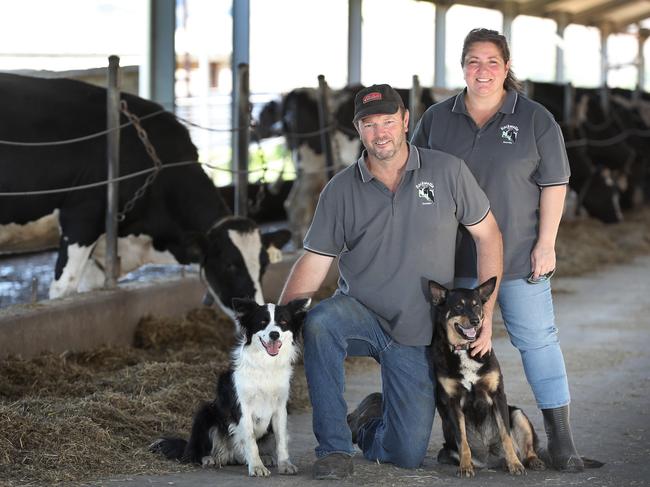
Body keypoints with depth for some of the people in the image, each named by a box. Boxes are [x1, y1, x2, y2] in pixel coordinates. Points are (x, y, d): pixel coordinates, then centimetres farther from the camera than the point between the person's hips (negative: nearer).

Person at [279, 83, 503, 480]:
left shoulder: (447, 172, -5)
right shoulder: (341, 190, -3)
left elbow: (488, 236, 1)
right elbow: (314, 263, -5)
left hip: (416, 336, 0)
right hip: (359, 313, 0)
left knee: (408, 455, -1)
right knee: (318, 324, -37)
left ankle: (370, 420, 36)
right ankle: (334, 447, -24)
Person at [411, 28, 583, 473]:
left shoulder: (535, 120, -2)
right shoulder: (436, 119, 6)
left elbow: (554, 185, -3)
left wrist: (546, 244, -8)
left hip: (519, 257, -3)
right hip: (456, 257, 3)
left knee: (537, 338, -2)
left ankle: (561, 439, 1)